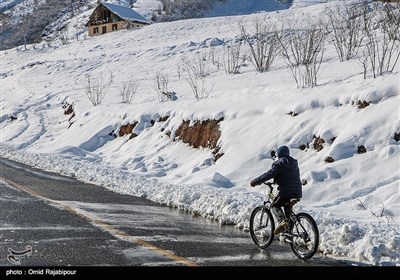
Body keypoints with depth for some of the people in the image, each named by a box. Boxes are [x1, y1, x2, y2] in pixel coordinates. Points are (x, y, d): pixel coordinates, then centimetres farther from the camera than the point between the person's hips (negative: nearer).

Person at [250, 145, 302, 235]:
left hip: (286, 191, -7)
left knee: (275, 206, 9)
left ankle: (282, 221, -18)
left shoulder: (279, 165, -7)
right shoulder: (294, 164, 16)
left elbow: (269, 174, -13)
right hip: (297, 192, 7)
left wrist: (255, 181, -7)